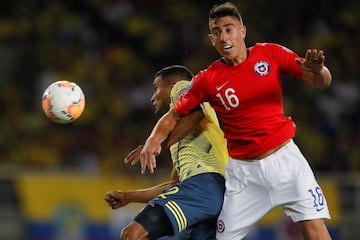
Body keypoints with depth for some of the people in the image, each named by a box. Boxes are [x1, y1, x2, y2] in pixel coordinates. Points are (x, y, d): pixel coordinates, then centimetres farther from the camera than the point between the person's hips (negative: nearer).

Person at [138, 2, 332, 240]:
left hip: (284, 157, 0)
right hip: (242, 169, 0)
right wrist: (154, 139, -16)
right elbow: (174, 115, 5)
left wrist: (318, 70, -27)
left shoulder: (270, 53, -3)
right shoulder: (207, 79, -3)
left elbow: (323, 82, -2)